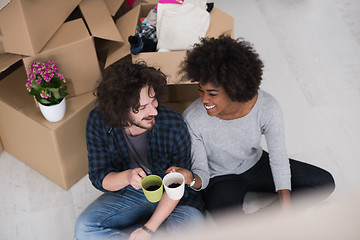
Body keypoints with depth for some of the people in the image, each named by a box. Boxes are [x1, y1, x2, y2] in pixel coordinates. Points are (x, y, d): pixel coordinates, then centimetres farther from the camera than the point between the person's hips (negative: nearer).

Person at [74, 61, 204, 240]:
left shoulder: (174, 125, -24)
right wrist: (127, 177, -34)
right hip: (127, 193, 2)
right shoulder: (98, 122, -18)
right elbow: (98, 178, -11)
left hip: (170, 199, -2)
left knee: (194, 222, -32)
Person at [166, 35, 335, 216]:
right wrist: (191, 179, -44)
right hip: (219, 179, -3)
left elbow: (279, 160, -16)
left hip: (255, 165, 4)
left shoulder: (267, 107, -25)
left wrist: (286, 210, -24)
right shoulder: (192, 118, -28)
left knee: (324, 182, -6)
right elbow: (202, 175, -19)